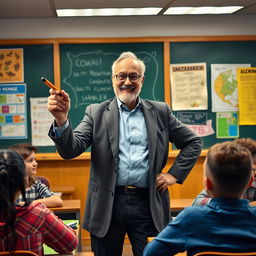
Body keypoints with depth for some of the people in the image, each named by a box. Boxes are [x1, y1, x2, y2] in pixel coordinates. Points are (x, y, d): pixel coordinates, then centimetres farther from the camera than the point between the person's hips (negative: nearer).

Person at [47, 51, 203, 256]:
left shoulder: (160, 112, 8)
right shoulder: (96, 113, 4)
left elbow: (193, 142, 15)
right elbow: (70, 150, -8)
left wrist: (175, 174, 4)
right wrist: (61, 120, -27)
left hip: (148, 203, 1)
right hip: (108, 204, 0)